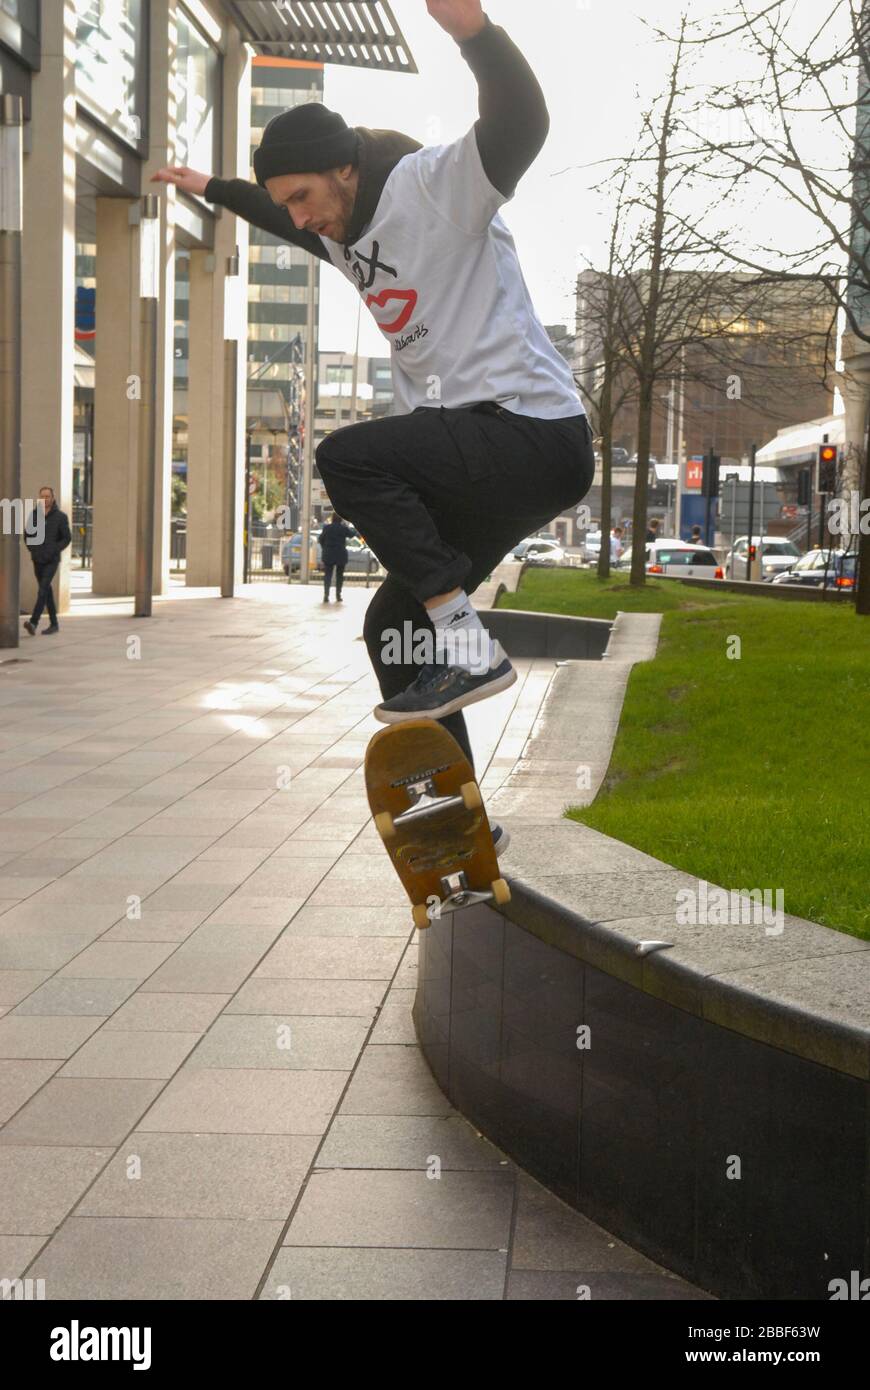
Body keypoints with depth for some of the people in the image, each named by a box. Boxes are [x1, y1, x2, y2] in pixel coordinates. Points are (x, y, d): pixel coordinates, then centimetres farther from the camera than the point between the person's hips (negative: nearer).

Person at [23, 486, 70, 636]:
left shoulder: (60, 516, -5)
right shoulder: (34, 514, 5)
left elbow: (67, 538, -3)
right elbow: (27, 534, 14)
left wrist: (52, 551, -12)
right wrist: (32, 549, 0)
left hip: (51, 561, -5)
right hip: (37, 560, 5)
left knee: (43, 590, -17)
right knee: (46, 591, 11)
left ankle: (33, 622, -27)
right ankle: (54, 624, 20)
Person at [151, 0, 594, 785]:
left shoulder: (436, 183, -10)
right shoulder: (347, 233, 16)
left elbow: (521, 124, -30)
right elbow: (291, 220, 41)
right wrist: (213, 189, 51)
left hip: (537, 437, -10)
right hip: (483, 461, 10)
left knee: (349, 457, -25)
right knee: (396, 628, 9)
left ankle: (469, 650, -20)